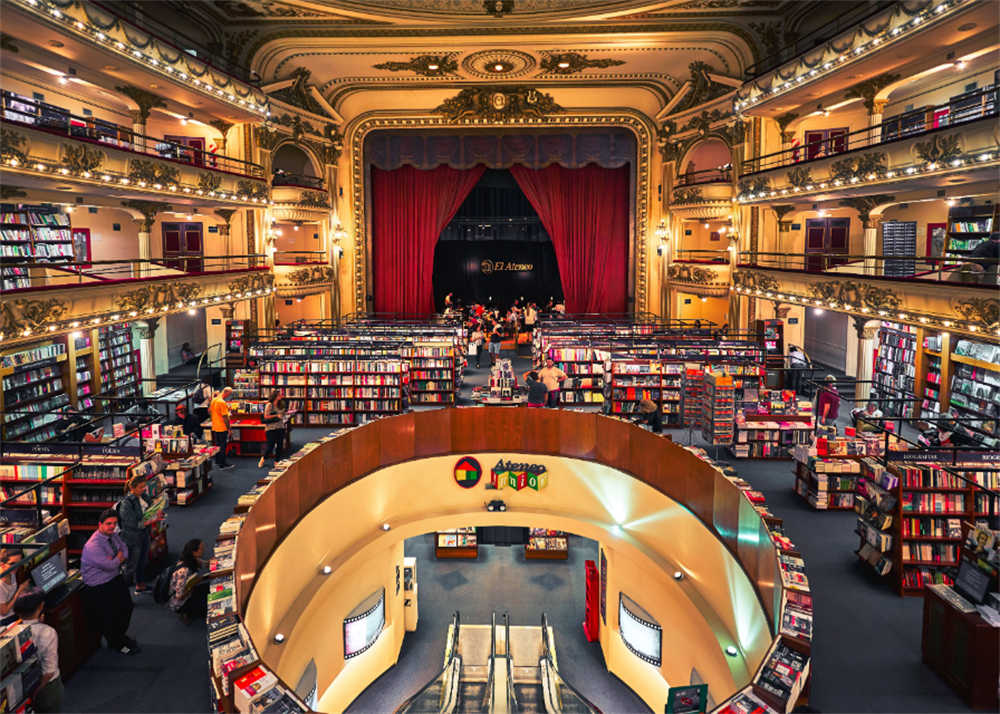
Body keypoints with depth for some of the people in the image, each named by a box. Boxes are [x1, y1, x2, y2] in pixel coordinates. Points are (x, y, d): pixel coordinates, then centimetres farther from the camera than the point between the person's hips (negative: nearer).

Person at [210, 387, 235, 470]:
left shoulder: (214, 400, 6)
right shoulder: (222, 402, -22)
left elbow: (209, 411, 18)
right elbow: (225, 417, -21)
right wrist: (229, 426, -13)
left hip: (214, 427, 8)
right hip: (222, 428, -8)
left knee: (217, 444, 19)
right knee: (223, 446, 0)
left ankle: (218, 461, 28)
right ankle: (222, 464, 5)